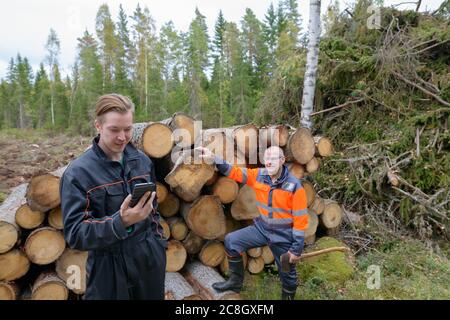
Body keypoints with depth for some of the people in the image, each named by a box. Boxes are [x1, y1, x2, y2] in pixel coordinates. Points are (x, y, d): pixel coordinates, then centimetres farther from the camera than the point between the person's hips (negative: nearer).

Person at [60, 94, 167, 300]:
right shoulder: (77, 173, -14)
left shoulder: (142, 161, 1)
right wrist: (120, 222, -33)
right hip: (110, 268, -4)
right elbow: (75, 234, -19)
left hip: (151, 259, 5)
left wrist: (159, 242, 12)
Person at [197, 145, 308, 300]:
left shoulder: (294, 185, -20)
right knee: (231, 241, -3)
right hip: (261, 228, 4)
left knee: (288, 274, 11)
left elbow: (300, 219, -17)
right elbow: (234, 172, -7)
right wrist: (214, 158, -23)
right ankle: (235, 281, 17)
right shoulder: (259, 175, -8)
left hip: (283, 237, -4)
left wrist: (297, 249, -15)